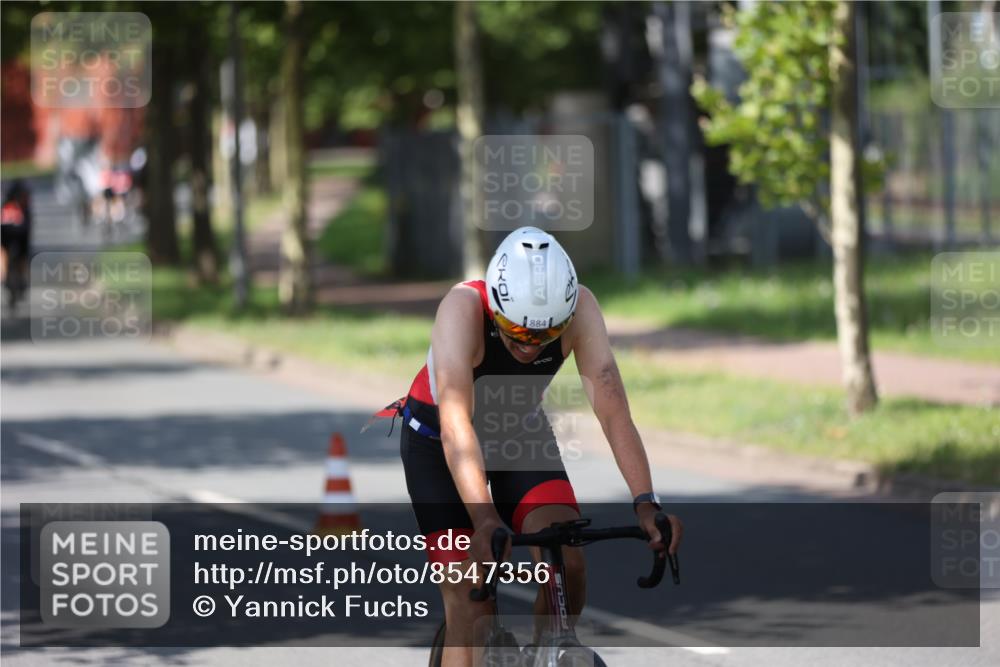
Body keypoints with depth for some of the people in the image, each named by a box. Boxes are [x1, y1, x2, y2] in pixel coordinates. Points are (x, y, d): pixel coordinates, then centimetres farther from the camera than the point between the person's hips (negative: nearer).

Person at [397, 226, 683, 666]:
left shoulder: (579, 308, -28)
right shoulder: (463, 307, -36)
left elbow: (612, 410, -33)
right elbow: (456, 426, -45)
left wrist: (646, 504, -46)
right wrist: (485, 521, -57)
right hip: (437, 443, -3)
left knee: (568, 565, -21)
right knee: (470, 605, -13)